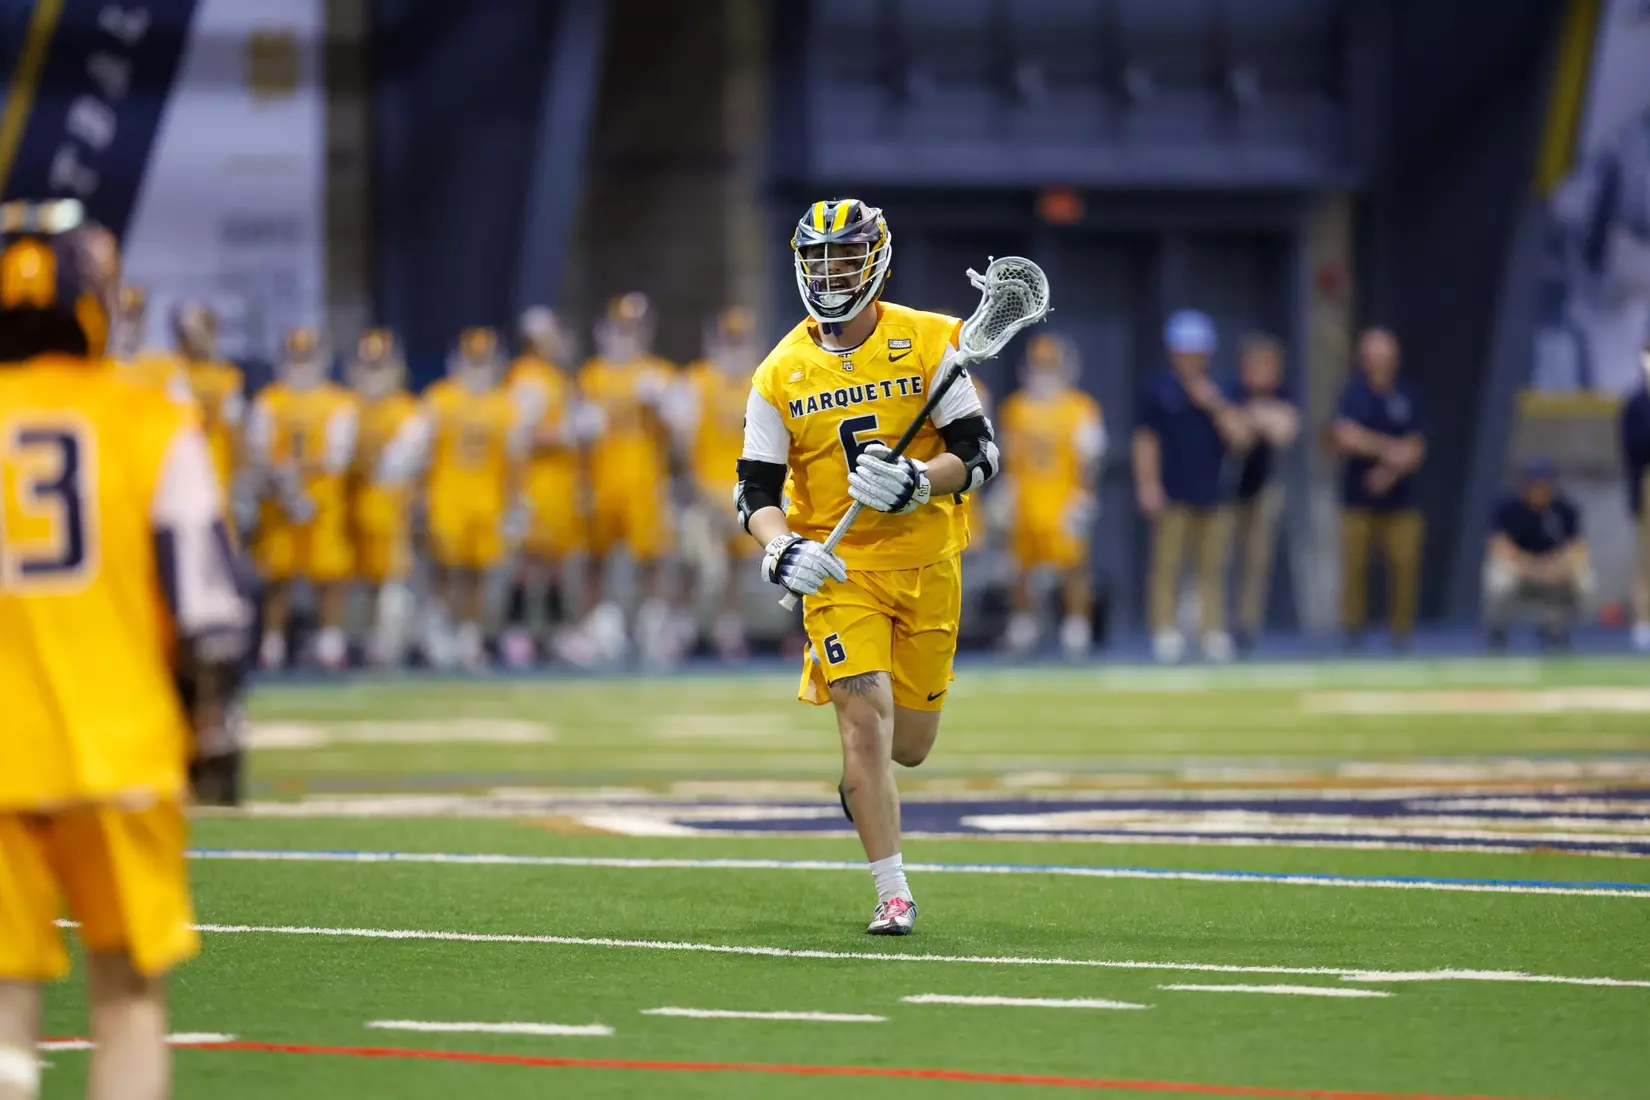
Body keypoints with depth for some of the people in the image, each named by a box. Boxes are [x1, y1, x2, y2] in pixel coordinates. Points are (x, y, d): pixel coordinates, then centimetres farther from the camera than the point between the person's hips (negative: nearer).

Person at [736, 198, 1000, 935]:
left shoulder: (927, 343, -2)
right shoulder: (781, 374, 1)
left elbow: (979, 453, -3)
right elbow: (756, 489, 3)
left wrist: (918, 480, -22)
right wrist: (782, 549, -17)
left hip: (927, 561, 1)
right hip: (838, 567, -1)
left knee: (908, 747, 7)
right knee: (864, 713, -16)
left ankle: (861, 784, 45)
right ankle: (893, 895, -10)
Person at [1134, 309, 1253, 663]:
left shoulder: (1222, 392, 11)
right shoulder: (1158, 390, 4)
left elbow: (1241, 438, 3)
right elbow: (1146, 440, 2)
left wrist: (1215, 406, -9)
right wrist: (1148, 485, -8)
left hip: (1213, 497, 3)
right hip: (1172, 497, -3)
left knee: (1213, 567, 2)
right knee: (1167, 566, -6)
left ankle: (1214, 634, 6)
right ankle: (1165, 631, -4)